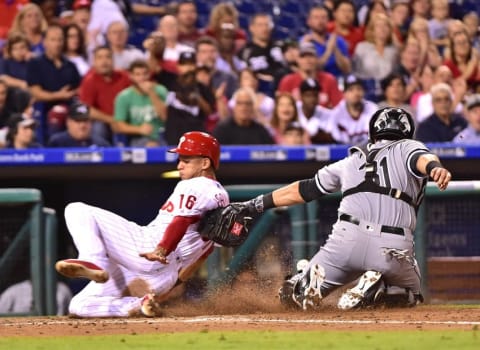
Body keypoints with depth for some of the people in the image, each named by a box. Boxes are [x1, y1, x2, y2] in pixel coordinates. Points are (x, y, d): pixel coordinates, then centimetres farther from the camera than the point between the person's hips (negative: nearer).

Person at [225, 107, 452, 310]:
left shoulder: (352, 160, 26)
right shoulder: (407, 148, 17)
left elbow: (304, 190, 30)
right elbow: (422, 158, -8)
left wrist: (258, 204, 40)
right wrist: (434, 167, -31)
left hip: (346, 238, 2)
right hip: (394, 248, -2)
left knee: (292, 296, 15)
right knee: (411, 296, 25)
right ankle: (379, 289, -10)